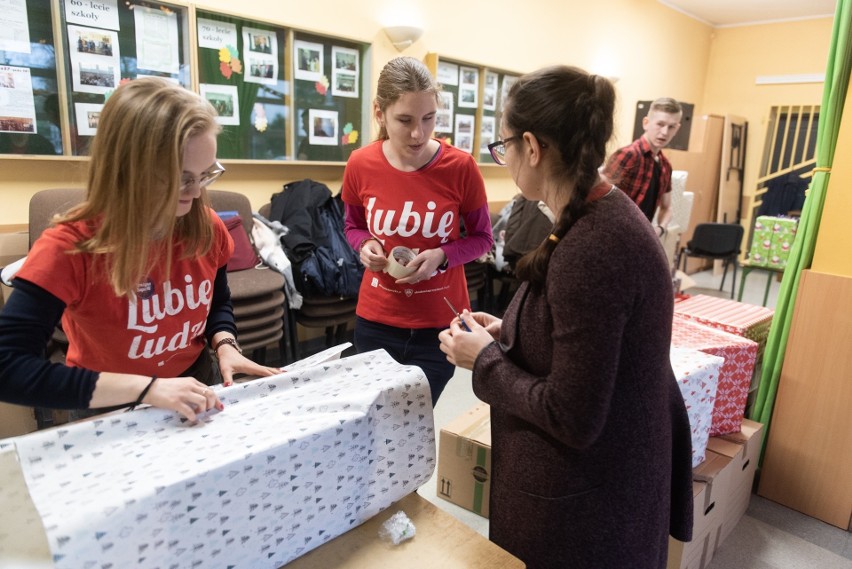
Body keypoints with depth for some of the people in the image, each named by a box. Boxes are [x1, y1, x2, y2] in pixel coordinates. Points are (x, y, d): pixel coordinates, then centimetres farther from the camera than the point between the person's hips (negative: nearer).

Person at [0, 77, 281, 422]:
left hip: (196, 395, 3)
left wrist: (225, 345, -11)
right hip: (112, 416, -2)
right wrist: (145, 387, -31)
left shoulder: (207, 229, -8)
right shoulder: (70, 247, -20)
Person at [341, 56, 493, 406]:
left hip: (440, 323, -2)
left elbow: (482, 238, -1)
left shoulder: (460, 167, -13)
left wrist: (442, 256, -19)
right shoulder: (361, 165, -7)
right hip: (376, 321, 3)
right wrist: (365, 245, -11)